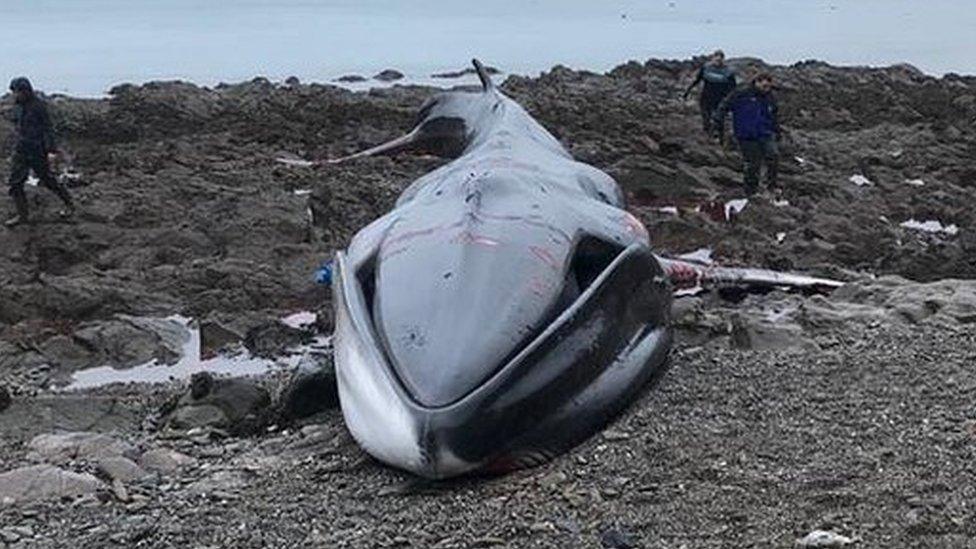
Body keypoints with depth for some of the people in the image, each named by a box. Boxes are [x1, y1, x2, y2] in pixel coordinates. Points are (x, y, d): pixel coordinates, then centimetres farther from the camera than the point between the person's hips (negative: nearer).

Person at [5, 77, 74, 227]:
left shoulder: (38, 106, -15)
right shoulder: (18, 106, 6)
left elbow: (47, 128, -17)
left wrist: (51, 150, -22)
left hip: (37, 151, -7)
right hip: (21, 150, 7)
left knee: (47, 179, 5)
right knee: (15, 182, 1)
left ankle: (69, 205, 24)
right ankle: (22, 215, 8)